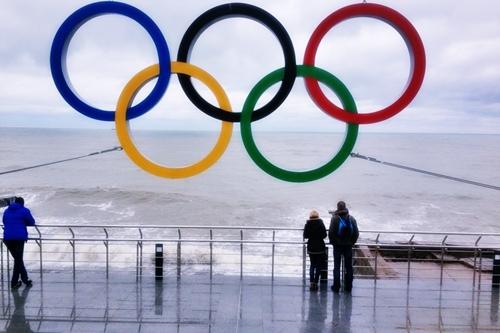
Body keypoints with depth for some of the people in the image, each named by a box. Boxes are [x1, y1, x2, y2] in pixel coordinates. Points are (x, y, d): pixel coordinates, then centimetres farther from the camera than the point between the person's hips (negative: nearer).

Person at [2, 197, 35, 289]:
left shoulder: (6, 211, 15)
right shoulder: (25, 211, 1)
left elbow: (4, 222, 23)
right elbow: (32, 222, 7)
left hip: (7, 238, 5)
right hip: (19, 238, -5)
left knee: (17, 258, 16)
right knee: (18, 259, 7)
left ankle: (26, 280, 24)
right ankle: (14, 282, 12)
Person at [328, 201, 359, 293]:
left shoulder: (335, 218, -11)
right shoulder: (351, 219, 0)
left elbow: (331, 232, -12)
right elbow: (356, 233, 1)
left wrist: (333, 242, 2)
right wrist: (352, 242, 11)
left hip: (338, 245, -3)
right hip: (348, 245, 3)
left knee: (337, 266, 6)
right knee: (348, 266, 10)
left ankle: (336, 286, 7)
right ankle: (348, 287, 15)